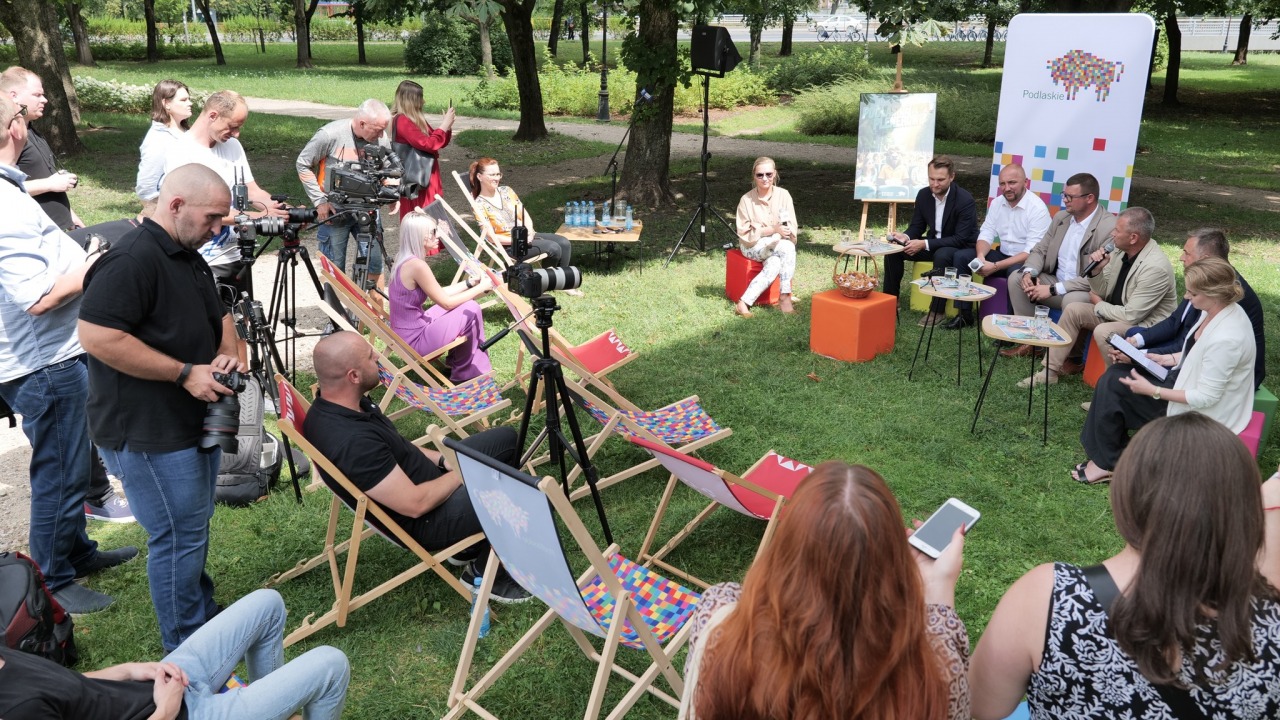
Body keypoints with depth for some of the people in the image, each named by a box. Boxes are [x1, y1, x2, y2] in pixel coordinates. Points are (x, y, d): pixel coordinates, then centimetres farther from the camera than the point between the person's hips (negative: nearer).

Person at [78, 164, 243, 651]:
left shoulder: (189, 258, 12)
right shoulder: (133, 259, -20)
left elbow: (219, 315, 23)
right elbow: (97, 336, -29)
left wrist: (227, 352, 0)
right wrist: (186, 373, -25)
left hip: (195, 421, 10)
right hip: (150, 433, -10)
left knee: (193, 529, 21)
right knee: (178, 536, 0)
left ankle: (205, 619, 38)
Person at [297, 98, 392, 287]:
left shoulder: (381, 138, -7)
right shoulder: (330, 134, -18)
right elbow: (303, 165, -6)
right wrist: (319, 201, -10)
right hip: (333, 210, -3)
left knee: (375, 263, 3)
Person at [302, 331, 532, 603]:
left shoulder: (335, 404, -6)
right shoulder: (351, 444, -35)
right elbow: (416, 504, -30)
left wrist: (443, 460, 1)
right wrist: (462, 473, -14)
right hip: (421, 521, -9)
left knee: (505, 439, 14)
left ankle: (472, 538, 23)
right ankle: (483, 574, 4)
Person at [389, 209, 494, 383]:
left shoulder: (403, 259, 6)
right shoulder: (416, 265, -23)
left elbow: (439, 294, 14)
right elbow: (447, 302, -14)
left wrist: (470, 283, 10)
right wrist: (481, 287, -3)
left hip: (405, 334, 9)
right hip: (415, 341, -9)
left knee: (463, 304, 17)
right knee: (471, 310, 0)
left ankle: (455, 362, 27)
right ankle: (463, 374, 16)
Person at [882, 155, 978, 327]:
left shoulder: (965, 200, -22)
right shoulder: (923, 195, -4)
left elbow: (961, 239, -25)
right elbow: (916, 226, 6)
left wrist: (925, 244, -32)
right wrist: (906, 236, -20)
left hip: (961, 247, -6)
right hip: (933, 244, 6)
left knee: (942, 255, -39)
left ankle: (937, 310, -26)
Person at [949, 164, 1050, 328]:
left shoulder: (1037, 208, -18)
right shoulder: (997, 203, 2)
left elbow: (1033, 251, -24)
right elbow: (986, 234, 2)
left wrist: (995, 266, -31)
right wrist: (981, 257, -22)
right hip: (1003, 255, 7)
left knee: (1016, 272, -39)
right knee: (961, 256, -8)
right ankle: (964, 314, -4)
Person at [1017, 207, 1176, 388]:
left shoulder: (1155, 267, -28)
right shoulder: (1120, 251, -4)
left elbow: (1131, 316, -25)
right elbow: (1103, 293, 6)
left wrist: (1098, 304, -9)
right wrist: (1096, 270, -14)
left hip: (1148, 325, -8)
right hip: (1119, 312, 9)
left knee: (1103, 331, -32)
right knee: (1073, 309, -5)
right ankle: (1050, 372, 0)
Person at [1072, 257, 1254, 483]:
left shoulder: (1224, 339, -33)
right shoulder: (1220, 310, -6)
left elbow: (1206, 397, -26)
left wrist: (1152, 391, -22)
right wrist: (1168, 359, 5)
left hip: (1200, 412, -9)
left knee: (1112, 385, -8)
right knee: (1115, 373, 6)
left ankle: (1106, 462, 10)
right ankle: (1106, 451, 14)